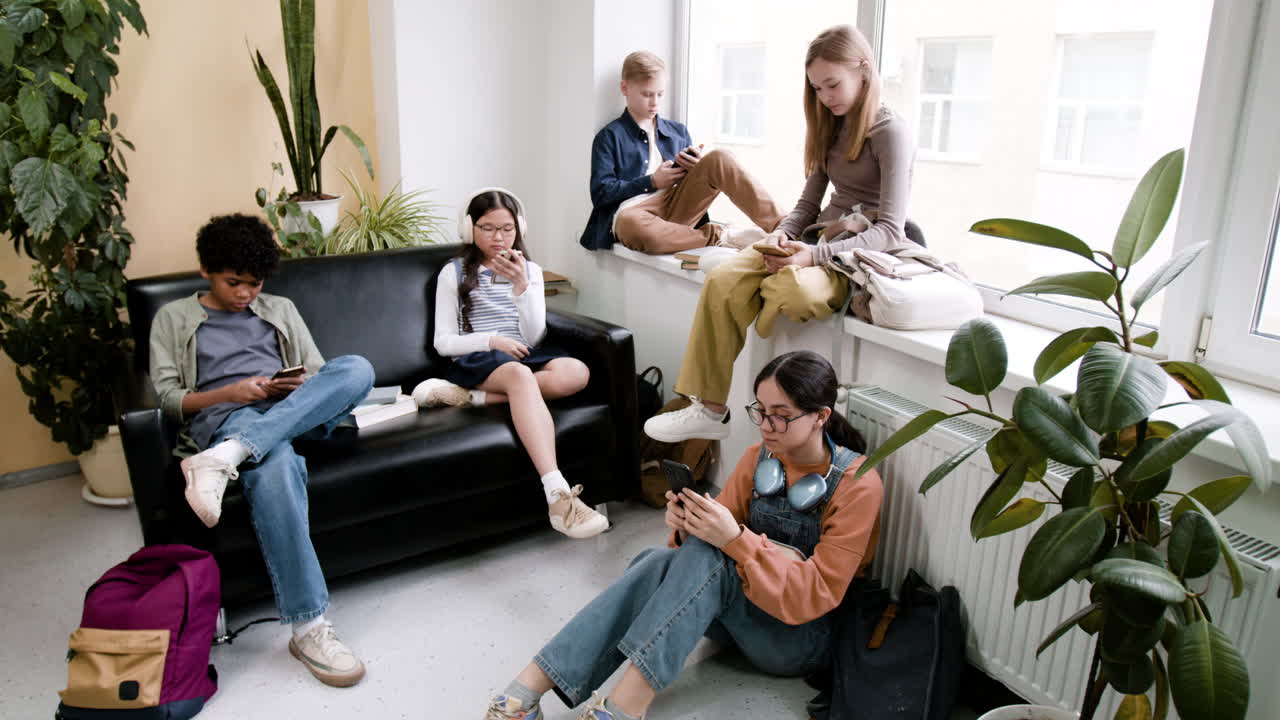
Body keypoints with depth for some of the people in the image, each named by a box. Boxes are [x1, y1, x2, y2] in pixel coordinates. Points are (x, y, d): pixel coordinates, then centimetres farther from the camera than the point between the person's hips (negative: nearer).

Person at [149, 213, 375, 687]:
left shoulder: (281, 310, 26)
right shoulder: (173, 318, 18)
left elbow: (320, 374, 20)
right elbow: (168, 397, 7)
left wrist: (305, 387, -4)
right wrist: (229, 393, -11)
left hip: (296, 413, 3)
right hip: (222, 419, -3)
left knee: (357, 368, -31)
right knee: (275, 467, -42)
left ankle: (224, 458, -42)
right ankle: (308, 627, -39)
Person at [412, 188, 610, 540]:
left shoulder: (530, 270, 17)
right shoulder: (454, 273, 10)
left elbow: (533, 337, 4)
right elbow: (443, 342, 4)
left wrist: (520, 285, -9)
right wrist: (491, 341, -12)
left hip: (524, 355, 4)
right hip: (476, 360, -4)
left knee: (576, 373, -31)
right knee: (520, 374, -40)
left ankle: (469, 397, -28)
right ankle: (559, 495, -54)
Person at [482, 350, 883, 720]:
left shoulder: (858, 485, -16)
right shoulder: (758, 458, 0)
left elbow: (816, 595, -22)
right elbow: (715, 538, 2)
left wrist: (735, 540, -34)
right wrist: (688, 526, -22)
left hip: (805, 638, -5)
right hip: (743, 614, 5)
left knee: (705, 556, -31)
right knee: (658, 562, -26)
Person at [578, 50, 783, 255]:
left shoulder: (678, 131, 23)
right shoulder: (610, 136, 10)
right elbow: (601, 193, 0)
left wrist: (701, 168, -1)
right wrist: (651, 182, -5)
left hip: (677, 207, 4)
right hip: (633, 213, -4)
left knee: (718, 159, -20)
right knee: (633, 225, -44)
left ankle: (781, 230, -30)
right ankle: (721, 236, -31)